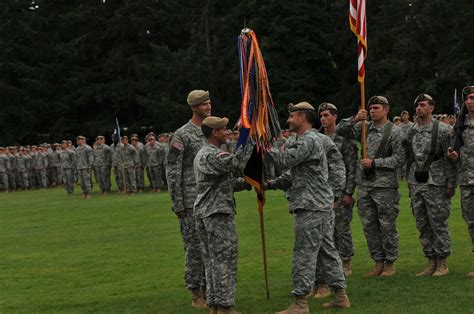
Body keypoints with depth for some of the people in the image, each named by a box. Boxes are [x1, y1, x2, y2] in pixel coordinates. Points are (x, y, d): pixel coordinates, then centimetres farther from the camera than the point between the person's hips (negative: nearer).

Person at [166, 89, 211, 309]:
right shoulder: (182, 135, -9)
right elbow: (172, 172, -10)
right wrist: (177, 205, -12)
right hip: (192, 203, -6)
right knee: (195, 248, -2)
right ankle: (196, 295, 5)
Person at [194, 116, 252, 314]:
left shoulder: (202, 154, 18)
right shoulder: (212, 155, -14)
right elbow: (236, 162, -31)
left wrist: (245, 183, 7)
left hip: (204, 214, 10)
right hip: (218, 214, -10)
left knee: (212, 261, 12)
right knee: (224, 261, -7)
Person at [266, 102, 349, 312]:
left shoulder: (309, 140, -12)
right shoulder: (304, 141, 20)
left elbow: (285, 160, -20)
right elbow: (292, 175, 20)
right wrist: (271, 184, 7)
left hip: (311, 208, -10)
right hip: (323, 207, 10)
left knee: (304, 254, -8)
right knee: (327, 250, 12)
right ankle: (340, 296, 17)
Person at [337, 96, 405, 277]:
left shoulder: (394, 131, -4)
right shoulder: (364, 127, 10)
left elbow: (399, 158, -10)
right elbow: (340, 131, 7)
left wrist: (375, 163, -14)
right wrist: (355, 120, -9)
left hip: (385, 186, -5)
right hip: (364, 185, 5)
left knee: (387, 225, 0)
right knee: (369, 226, 8)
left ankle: (390, 264, 9)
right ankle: (378, 262, 18)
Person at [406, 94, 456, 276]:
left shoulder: (442, 129, -5)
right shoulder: (411, 131, 11)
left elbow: (449, 158, -7)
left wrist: (451, 184, -12)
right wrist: (409, 183, 13)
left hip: (435, 185, -6)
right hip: (416, 184, 6)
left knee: (439, 224, -3)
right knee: (423, 225, 8)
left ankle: (443, 264, 5)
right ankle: (431, 263, 16)